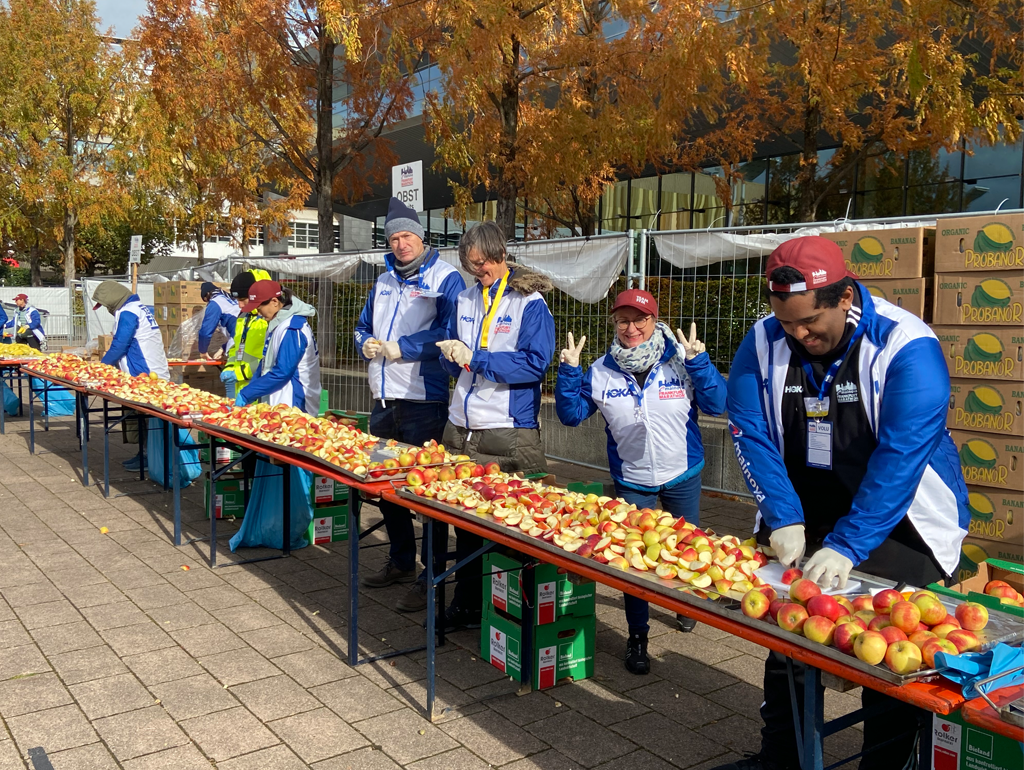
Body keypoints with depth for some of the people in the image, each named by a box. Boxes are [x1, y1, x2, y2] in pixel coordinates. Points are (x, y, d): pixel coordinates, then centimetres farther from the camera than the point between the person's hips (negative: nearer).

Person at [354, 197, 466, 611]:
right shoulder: (384, 281, 18)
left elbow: (450, 332, -17)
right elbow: (363, 327, 25)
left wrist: (402, 347, -16)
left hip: (424, 401, -8)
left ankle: (431, 578, 6)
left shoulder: (445, 278, -5)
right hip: (383, 400, 8)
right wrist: (367, 344, 3)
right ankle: (400, 562, 32)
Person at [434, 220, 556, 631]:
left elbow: (535, 363, -17)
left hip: (510, 432, -6)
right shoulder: (466, 298, 13)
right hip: (461, 427, 6)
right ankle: (467, 602, 26)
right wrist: (451, 353, -5)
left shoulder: (530, 301, -6)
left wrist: (475, 358, -18)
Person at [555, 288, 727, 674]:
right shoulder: (601, 371, -7)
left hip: (683, 475, 0)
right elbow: (571, 414, -3)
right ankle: (637, 635, 16)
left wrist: (698, 362, -28)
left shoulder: (680, 360, -13)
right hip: (631, 480, 0)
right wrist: (568, 372, -15)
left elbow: (717, 404, -17)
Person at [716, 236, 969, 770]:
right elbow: (751, 436, -9)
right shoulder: (762, 343, -7)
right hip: (800, 515, 4)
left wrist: (847, 546, -31)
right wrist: (782, 520, -19)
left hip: (896, 519, -4)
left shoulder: (906, 347, -20)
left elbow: (900, 458, -26)